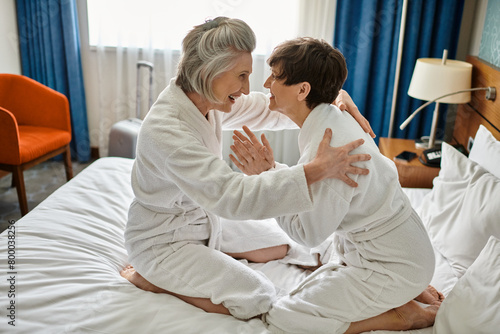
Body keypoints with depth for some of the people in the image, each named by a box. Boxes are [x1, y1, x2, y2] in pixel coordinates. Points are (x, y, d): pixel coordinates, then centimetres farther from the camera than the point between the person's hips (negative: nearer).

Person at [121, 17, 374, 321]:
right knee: (259, 298, -12)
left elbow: (267, 110, -1)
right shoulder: (164, 130, -35)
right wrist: (317, 170, -42)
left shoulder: (208, 100, -9)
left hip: (204, 220, 8)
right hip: (164, 240, -8)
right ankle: (149, 277, -2)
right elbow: (233, 196, -41)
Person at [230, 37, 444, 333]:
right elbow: (316, 188, 9)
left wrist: (268, 176, -19)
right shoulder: (332, 120, -1)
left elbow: (309, 233, -21)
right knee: (300, 297, 19)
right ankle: (406, 290, 17)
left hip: (392, 266, -9)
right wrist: (271, 170, -4)